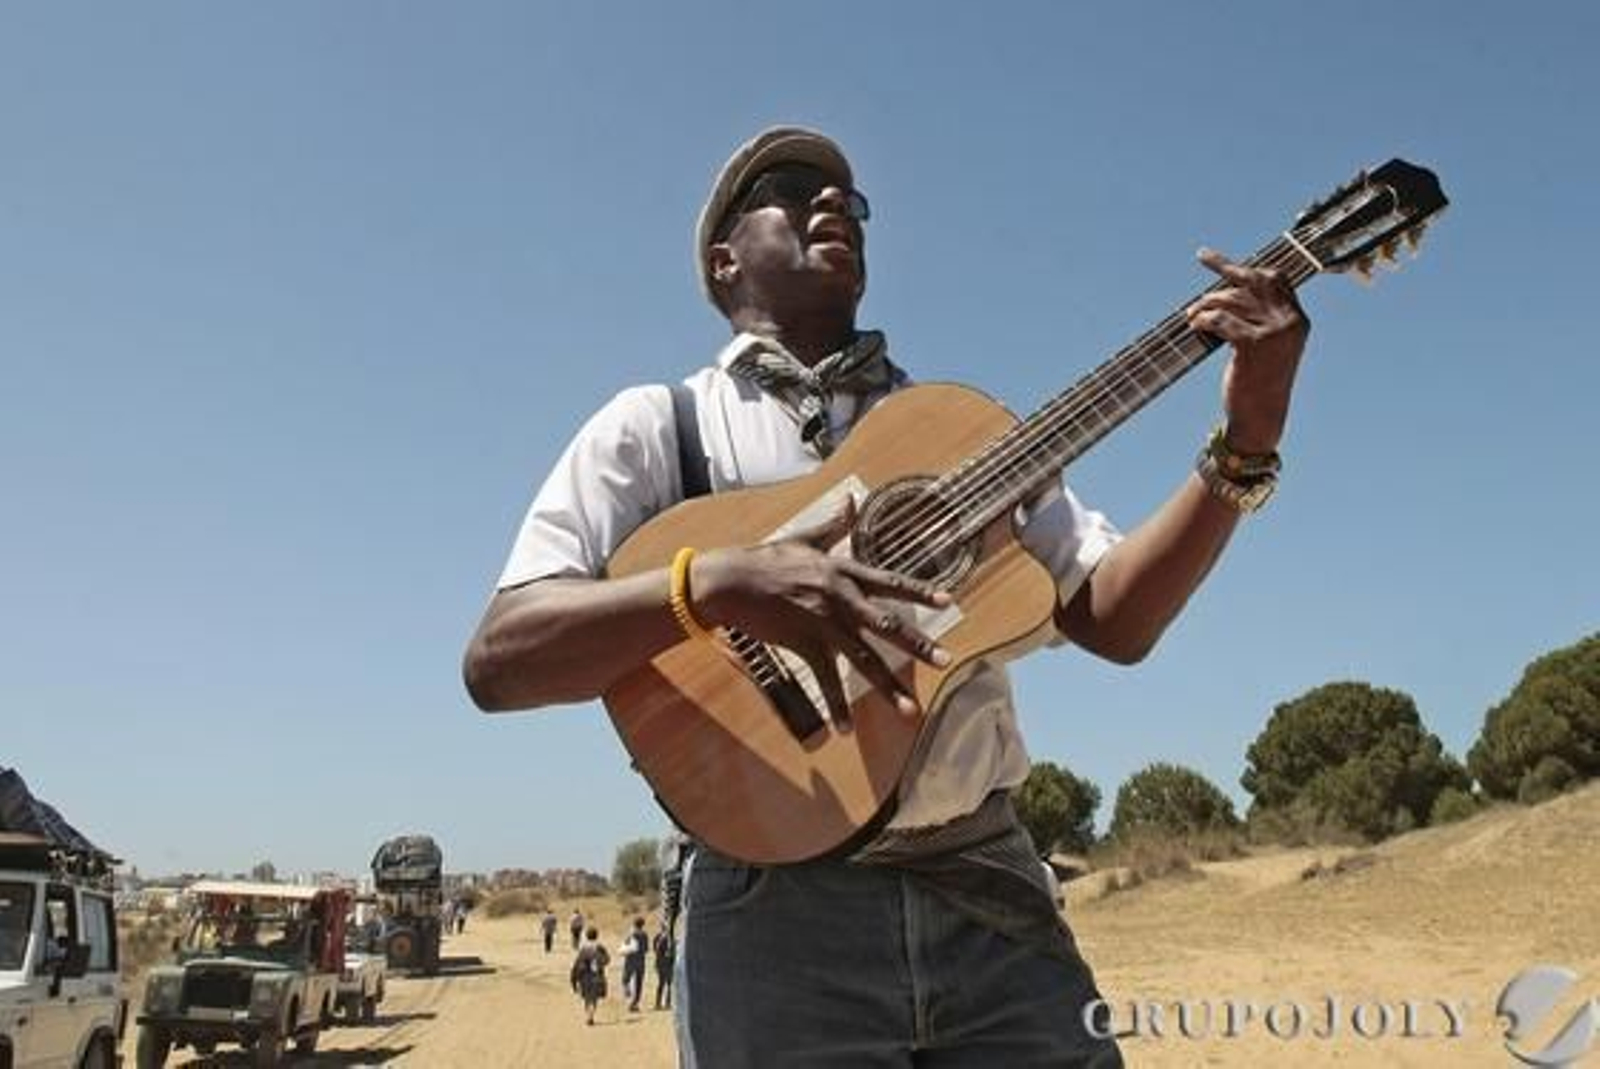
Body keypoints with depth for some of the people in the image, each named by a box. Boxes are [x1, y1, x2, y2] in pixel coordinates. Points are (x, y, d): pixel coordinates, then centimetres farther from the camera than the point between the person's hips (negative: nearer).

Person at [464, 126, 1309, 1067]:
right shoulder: (659, 424, 2)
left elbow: (1115, 617, 7)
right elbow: (496, 661, -9)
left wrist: (1245, 447, -6)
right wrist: (714, 584, -25)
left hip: (992, 892, 4)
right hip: (781, 909, -3)